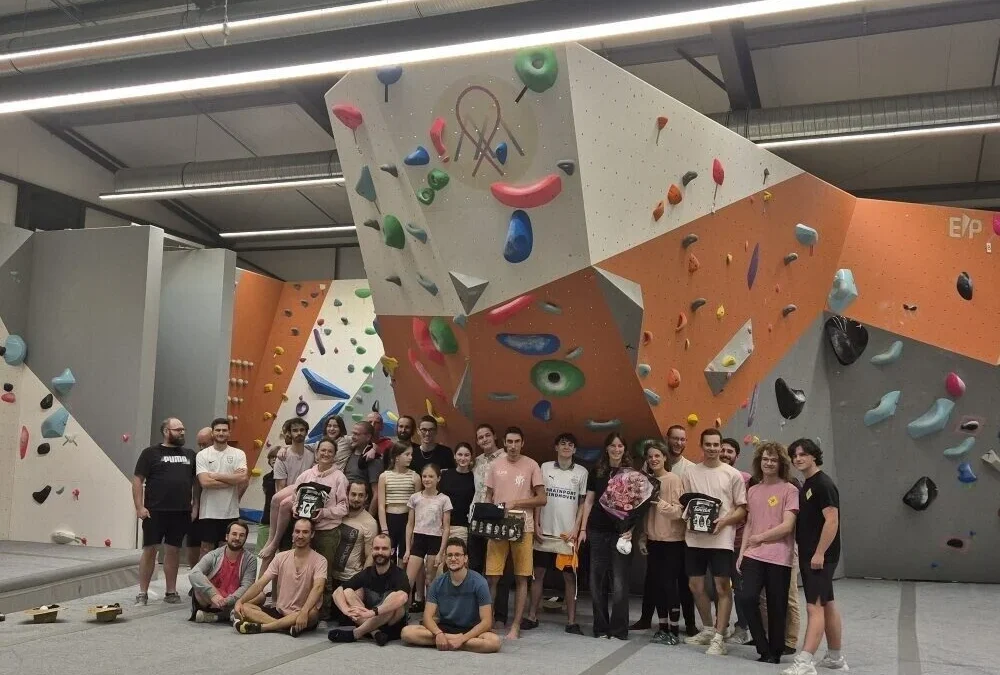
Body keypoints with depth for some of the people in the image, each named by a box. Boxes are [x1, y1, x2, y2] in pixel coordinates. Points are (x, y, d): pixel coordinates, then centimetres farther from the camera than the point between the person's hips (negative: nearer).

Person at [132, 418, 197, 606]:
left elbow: (195, 482, 15)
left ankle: (171, 592, 16)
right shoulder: (151, 453, 1)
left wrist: (195, 506, 6)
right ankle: (143, 593, 8)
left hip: (181, 512, 3)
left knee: (173, 551, 8)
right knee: (149, 550, 1)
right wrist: (139, 507, -10)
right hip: (155, 511, -3)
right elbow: (137, 480, -2)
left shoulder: (189, 454, 13)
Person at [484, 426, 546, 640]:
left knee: (521, 578, 2)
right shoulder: (496, 465, 8)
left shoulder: (531, 465, 0)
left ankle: (516, 625, 8)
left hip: (523, 528, -2)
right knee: (492, 576, 0)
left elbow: (542, 499, -2)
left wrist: (515, 503, -12)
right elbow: (488, 498, 13)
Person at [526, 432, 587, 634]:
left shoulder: (581, 472, 3)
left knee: (570, 576, 2)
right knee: (538, 573, 6)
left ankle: (571, 621, 7)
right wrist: (536, 524, -1)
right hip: (545, 531, 1)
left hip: (568, 533, -1)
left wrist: (576, 528, -5)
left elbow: (582, 503, 5)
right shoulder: (545, 468, 4)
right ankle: (532, 616, 14)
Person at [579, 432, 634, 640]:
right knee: (597, 580, 5)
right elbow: (589, 501, 12)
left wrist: (631, 528, -11)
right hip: (598, 531, 3)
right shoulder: (596, 472, 9)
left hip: (621, 532, -3)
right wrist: (583, 529, 6)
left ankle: (619, 629, 6)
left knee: (619, 582, -3)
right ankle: (600, 627, 14)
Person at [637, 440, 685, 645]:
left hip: (672, 540, -6)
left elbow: (678, 511, -13)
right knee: (656, 584, 7)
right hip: (653, 539, 6)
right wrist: (642, 538, 8)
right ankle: (663, 628, 17)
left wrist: (660, 502, -25)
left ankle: (674, 631, 5)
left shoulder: (673, 479, -9)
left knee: (669, 584, -3)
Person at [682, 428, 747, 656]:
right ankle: (708, 629, 28)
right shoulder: (690, 472, 7)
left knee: (723, 588, -5)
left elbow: (742, 509, 0)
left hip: (722, 539, -4)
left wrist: (724, 520, -16)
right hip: (695, 538, 4)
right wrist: (688, 516, -6)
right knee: (695, 586, 11)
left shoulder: (733, 474, -1)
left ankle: (719, 638, 1)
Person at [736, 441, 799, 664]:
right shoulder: (753, 491, 14)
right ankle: (763, 648, 7)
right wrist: (741, 553, 9)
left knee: (776, 608, 2)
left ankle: (775, 652, 20)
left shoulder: (789, 490, -4)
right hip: (753, 556, 4)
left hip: (779, 558, -4)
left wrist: (760, 538, -3)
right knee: (745, 598, -10)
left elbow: (787, 526, -11)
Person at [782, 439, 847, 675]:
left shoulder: (824, 484, -13)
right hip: (808, 555, 9)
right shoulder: (805, 486, 15)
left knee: (814, 606, -13)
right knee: (827, 605, 15)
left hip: (820, 556, -9)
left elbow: (832, 521, -19)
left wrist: (819, 553, -22)